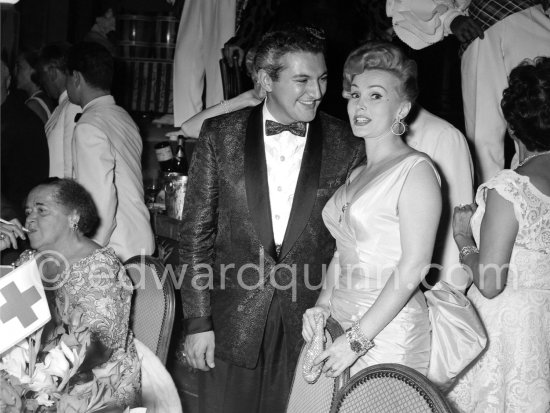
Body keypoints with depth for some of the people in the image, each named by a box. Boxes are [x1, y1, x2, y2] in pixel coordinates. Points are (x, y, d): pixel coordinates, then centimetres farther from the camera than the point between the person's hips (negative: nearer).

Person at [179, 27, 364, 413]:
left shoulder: (347, 146, -3)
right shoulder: (220, 134, -2)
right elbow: (196, 229, 0)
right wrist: (198, 321, -3)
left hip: (310, 324, 0)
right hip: (232, 323, 0)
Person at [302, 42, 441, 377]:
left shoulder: (416, 170, -10)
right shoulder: (356, 175, 14)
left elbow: (414, 266, -15)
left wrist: (358, 338, -16)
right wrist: (323, 303, 2)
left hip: (387, 331, -6)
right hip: (338, 321, 6)